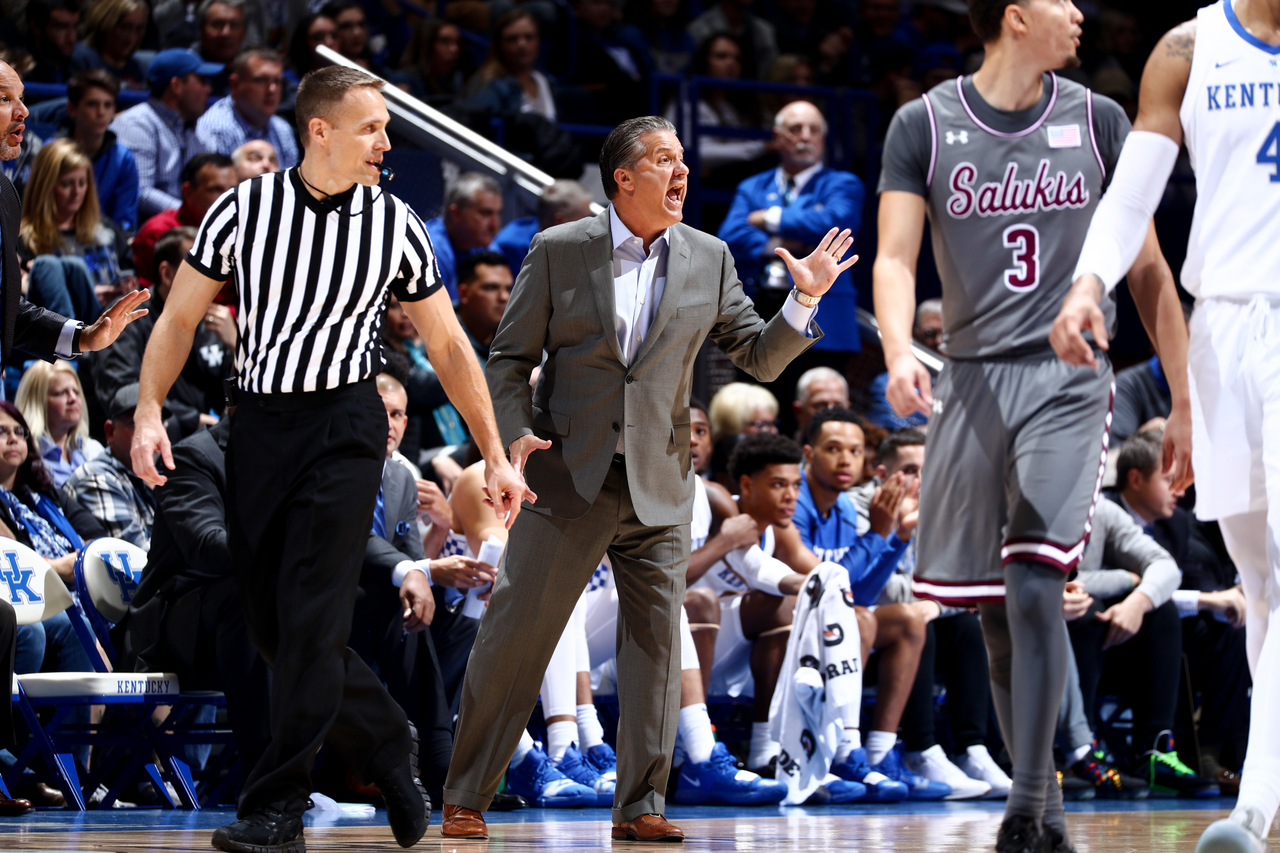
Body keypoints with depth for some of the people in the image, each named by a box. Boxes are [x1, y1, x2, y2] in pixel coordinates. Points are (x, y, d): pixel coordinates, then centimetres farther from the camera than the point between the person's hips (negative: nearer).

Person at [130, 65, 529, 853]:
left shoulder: (395, 225, 1)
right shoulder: (243, 210, 0)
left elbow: (449, 348, 10)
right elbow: (180, 317, 5)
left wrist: (496, 456, 9)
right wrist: (149, 412, -11)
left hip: (345, 425, -2)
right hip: (258, 426, 2)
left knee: (311, 617, -11)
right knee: (274, 623, 3)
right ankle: (388, 752, 21)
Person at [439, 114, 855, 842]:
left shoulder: (708, 259, 8)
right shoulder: (560, 251, 0)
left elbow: (760, 358, 8)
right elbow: (510, 357, 2)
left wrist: (805, 301, -8)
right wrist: (516, 434, -13)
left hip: (657, 484, 3)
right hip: (568, 478, -3)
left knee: (657, 641, 0)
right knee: (515, 634, -2)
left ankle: (642, 806, 6)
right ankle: (466, 800, 6)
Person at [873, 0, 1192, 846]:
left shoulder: (1098, 122, 6)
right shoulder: (926, 126, 3)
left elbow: (1148, 270, 10)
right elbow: (895, 258, -3)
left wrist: (1187, 401, 7)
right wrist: (899, 351, -24)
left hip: (1069, 384, -1)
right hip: (973, 385, 1)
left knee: (1034, 588, -17)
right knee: (996, 613, 5)